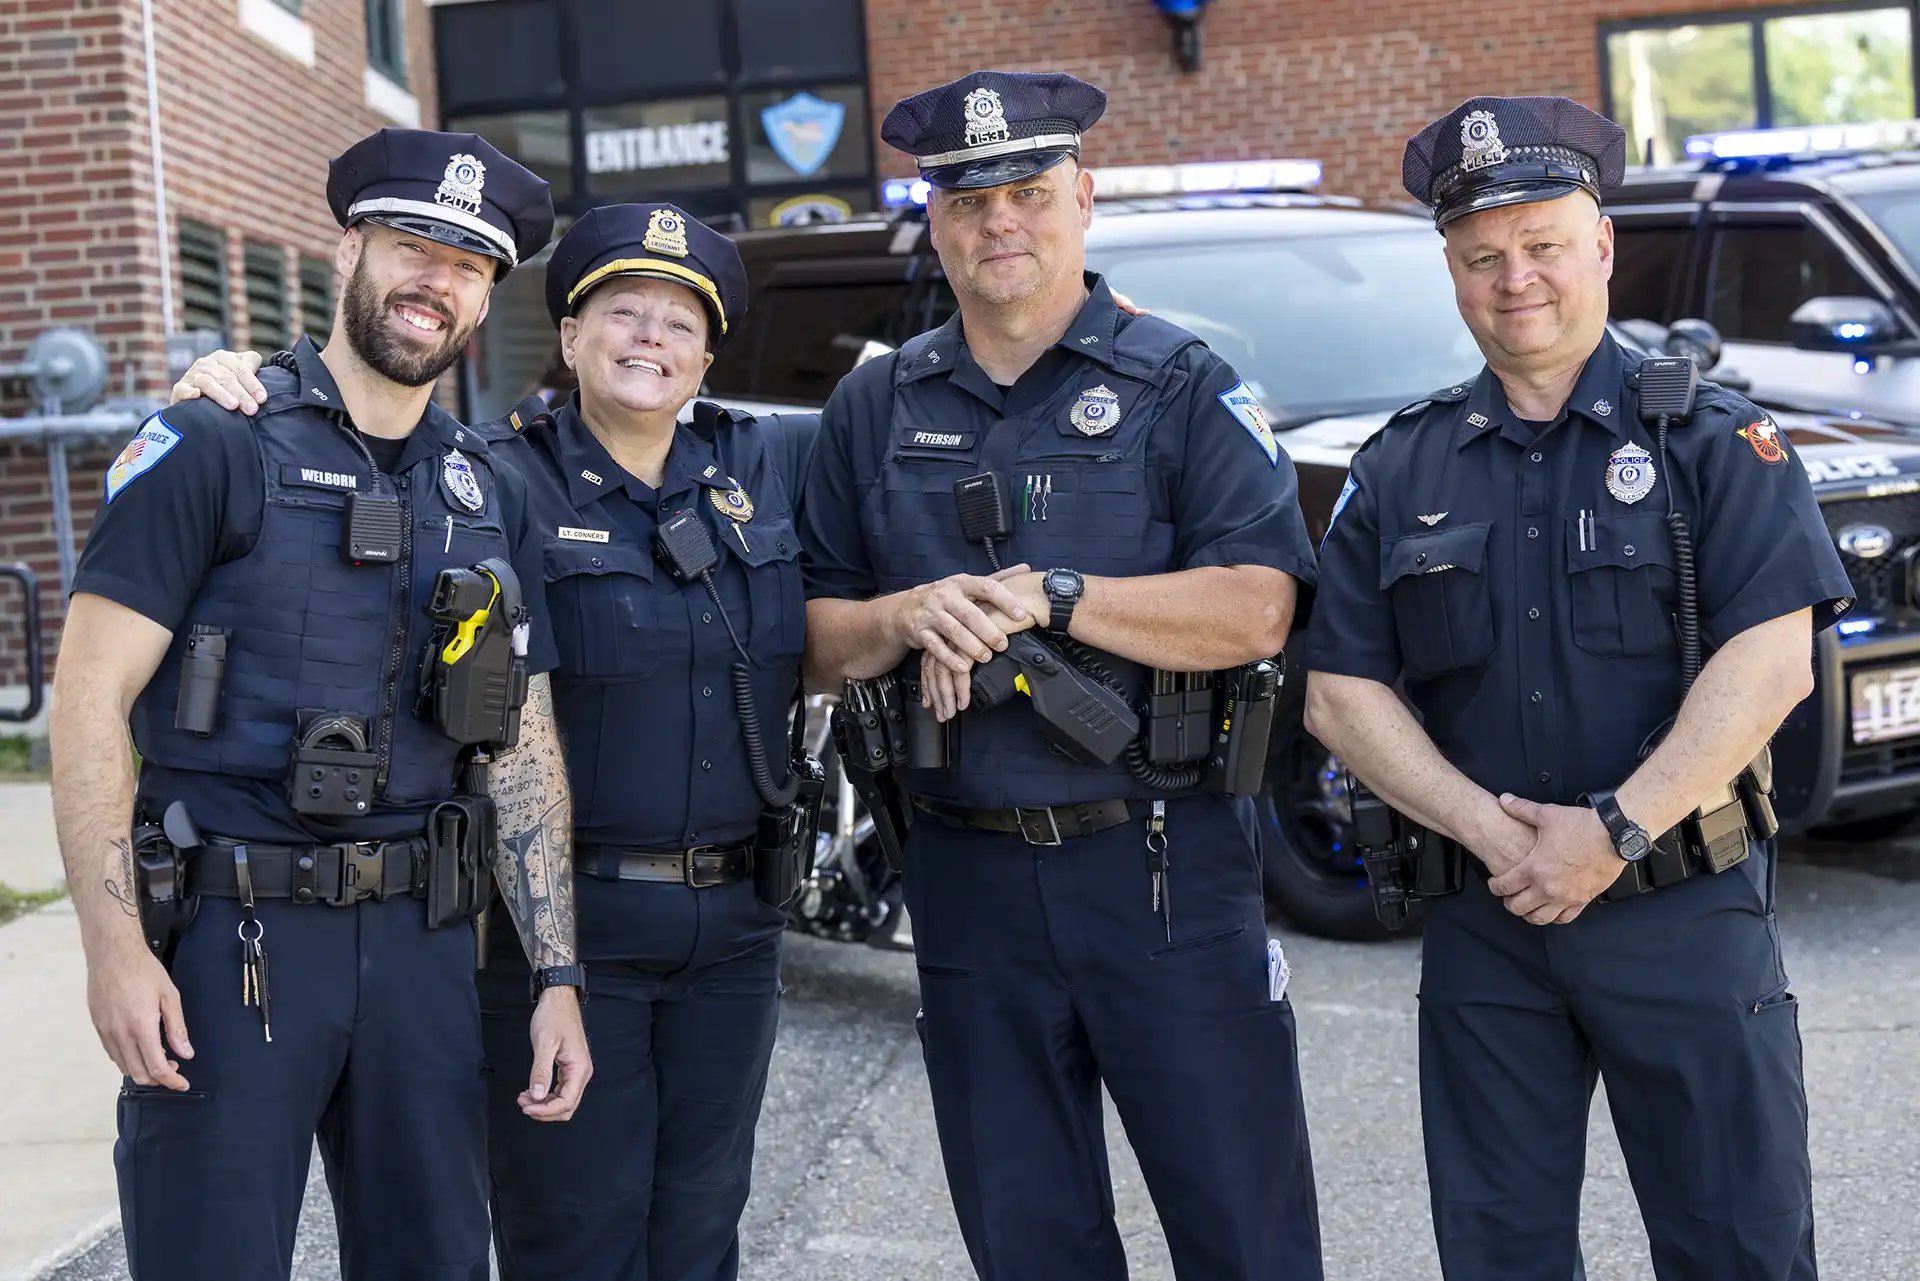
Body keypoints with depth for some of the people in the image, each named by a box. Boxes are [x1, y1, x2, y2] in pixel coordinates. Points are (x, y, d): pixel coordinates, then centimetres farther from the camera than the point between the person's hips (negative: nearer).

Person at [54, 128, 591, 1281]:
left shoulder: (495, 499, 12)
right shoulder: (214, 447, -4)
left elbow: (526, 750, 12)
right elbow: (91, 699, -8)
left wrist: (558, 978, 6)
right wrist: (115, 946, -16)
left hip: (422, 936, 5)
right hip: (230, 933, -4)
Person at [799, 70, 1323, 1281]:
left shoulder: (1180, 385, 0)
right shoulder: (874, 408, 11)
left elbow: (1257, 612, -12)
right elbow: (813, 643, 10)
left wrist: (1046, 596, -19)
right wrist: (913, 617, -11)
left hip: (1166, 870, -3)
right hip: (968, 880, 4)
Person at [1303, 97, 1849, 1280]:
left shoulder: (1714, 440, 0)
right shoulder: (1399, 471, 8)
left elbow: (1770, 663, -11)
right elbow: (1341, 694, 3)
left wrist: (1612, 833, -18)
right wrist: (1492, 830, -11)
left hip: (1687, 914, -2)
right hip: (1483, 922, 3)